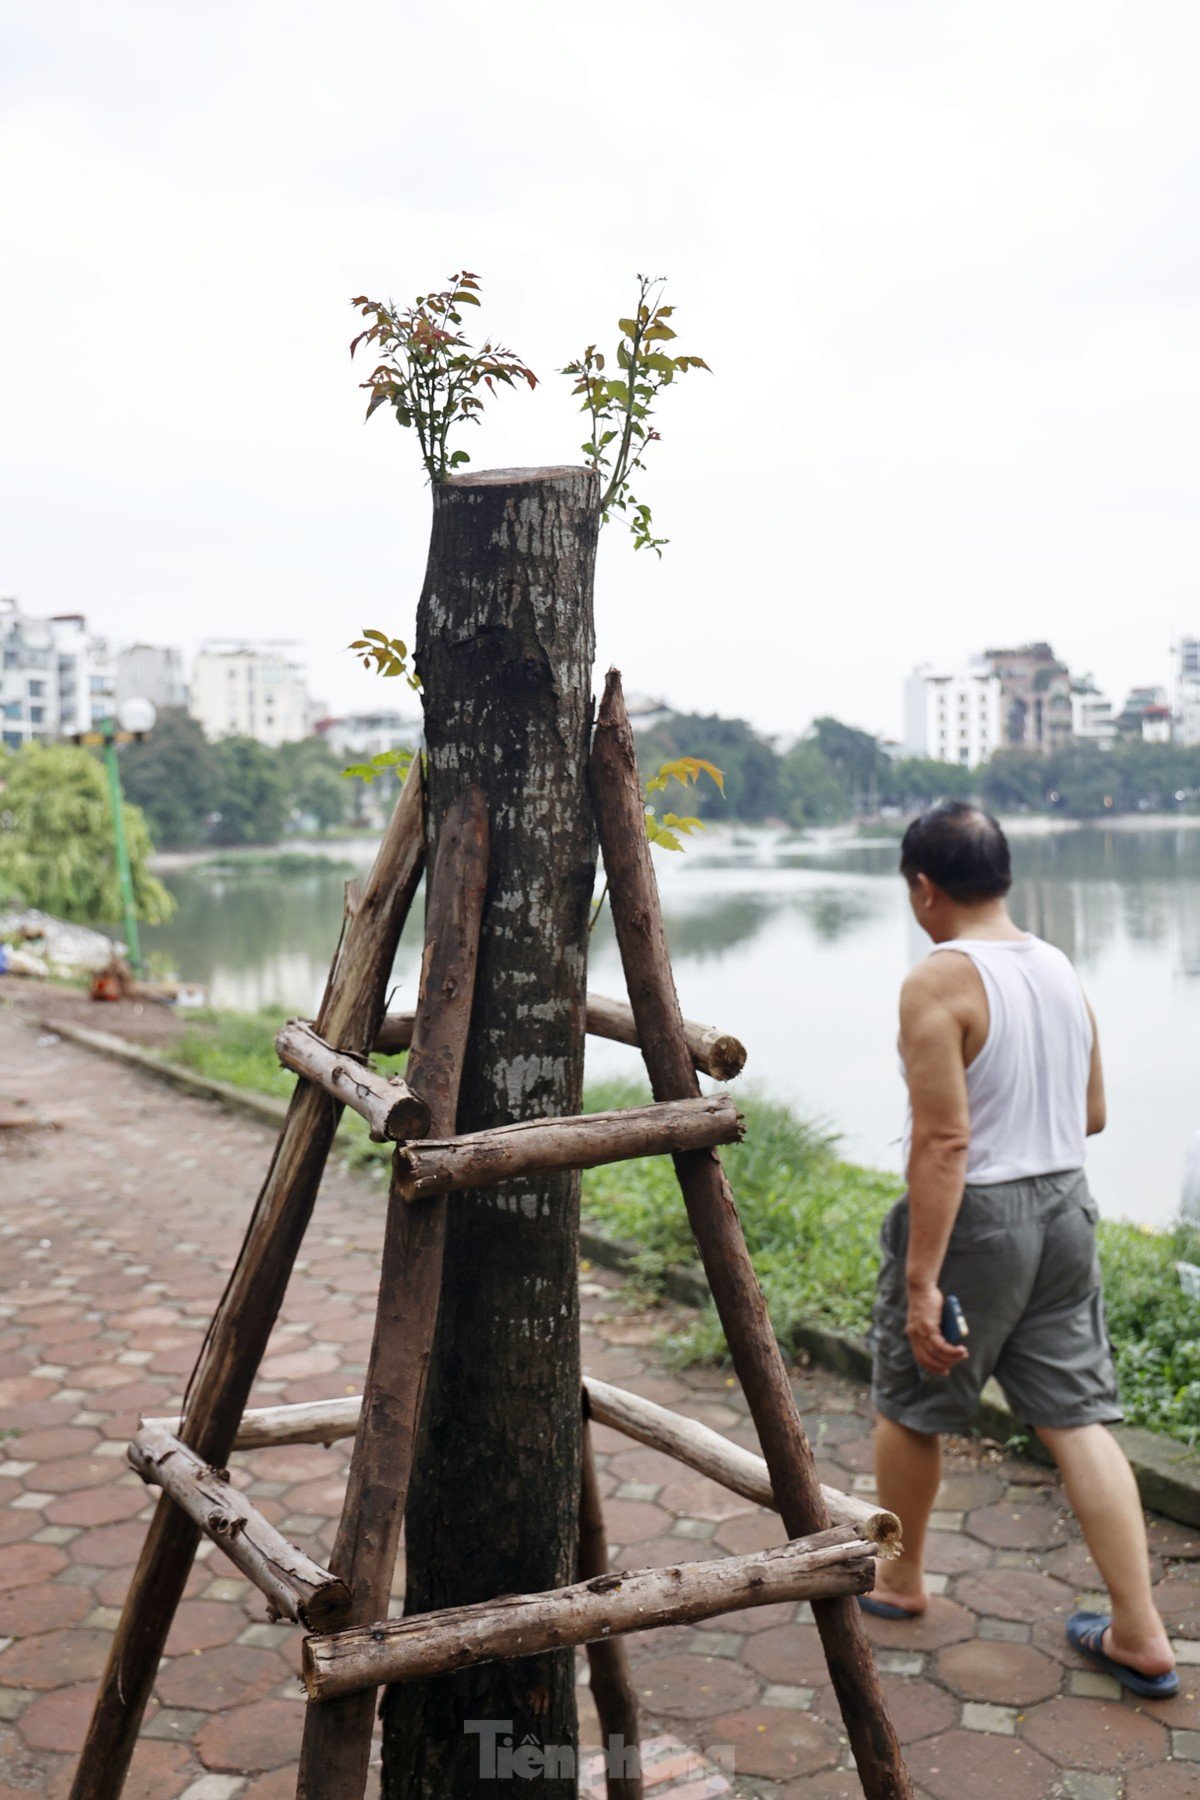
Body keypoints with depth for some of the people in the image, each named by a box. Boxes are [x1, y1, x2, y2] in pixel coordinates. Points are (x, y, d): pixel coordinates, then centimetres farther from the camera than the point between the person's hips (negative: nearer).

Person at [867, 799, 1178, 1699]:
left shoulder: (940, 982, -18)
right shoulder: (1062, 969, 4)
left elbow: (943, 1141, -23)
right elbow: (1093, 1114, 12)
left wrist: (922, 1281, -21)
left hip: (974, 1218, -6)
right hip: (1064, 1207, 7)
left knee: (910, 1408, 15)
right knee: (1079, 1417, 10)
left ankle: (900, 1579, 35)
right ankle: (1140, 1634, 11)